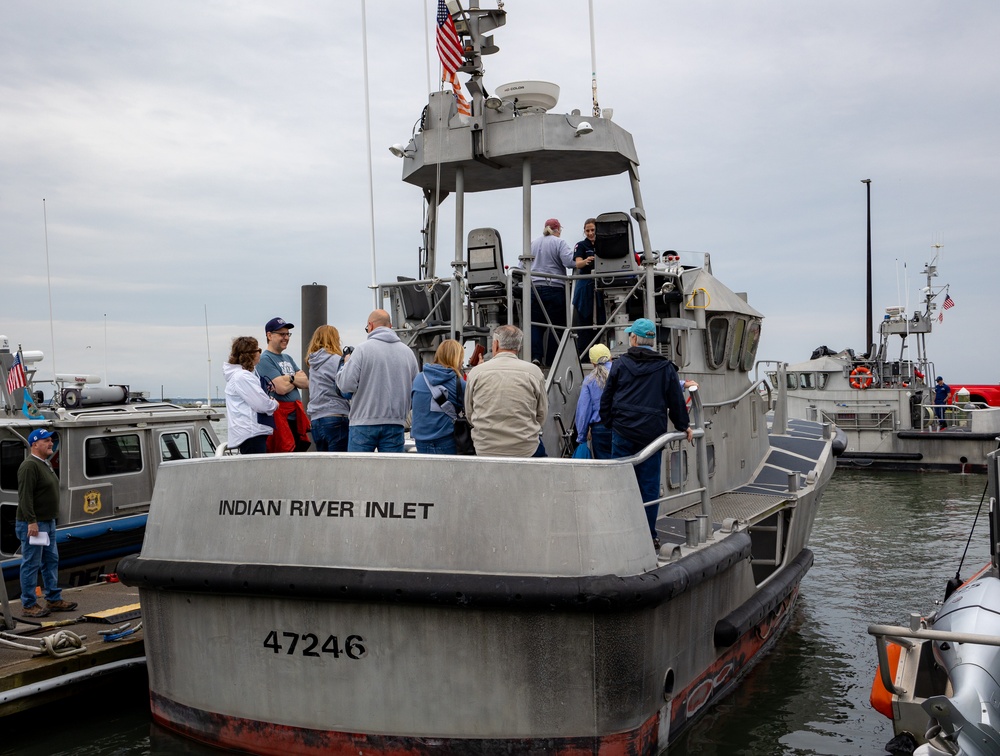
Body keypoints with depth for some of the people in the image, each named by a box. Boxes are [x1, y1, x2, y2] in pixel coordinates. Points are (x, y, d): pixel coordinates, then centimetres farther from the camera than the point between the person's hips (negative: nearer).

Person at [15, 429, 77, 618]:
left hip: (48, 522, 10)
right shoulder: (29, 466, -17)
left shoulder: (45, 464, 16)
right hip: (33, 524, -10)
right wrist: (31, 521, -27)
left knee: (51, 561, 14)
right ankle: (28, 605, 2)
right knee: (31, 564, -4)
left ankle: (54, 600, 21)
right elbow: (25, 496, -23)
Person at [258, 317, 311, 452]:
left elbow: (306, 383, 8)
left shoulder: (288, 358, 19)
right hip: (280, 418, -8)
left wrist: (290, 378, -10)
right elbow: (282, 388, -18)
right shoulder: (265, 359, -7)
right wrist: (297, 381, 0)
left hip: (297, 416, 8)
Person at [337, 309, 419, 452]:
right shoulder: (407, 351, 7)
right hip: (396, 424, 3)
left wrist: (345, 364, 9)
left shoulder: (362, 349, -6)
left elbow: (346, 384, -10)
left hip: (364, 422, -3)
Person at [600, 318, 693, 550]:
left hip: (623, 434, 0)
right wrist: (684, 426, 20)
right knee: (650, 485, 5)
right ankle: (649, 535, 8)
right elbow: (676, 401, 8)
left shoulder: (621, 364, 2)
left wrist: (608, 423, 17)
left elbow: (606, 398, 5)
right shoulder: (666, 368, 4)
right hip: (652, 434, 1)